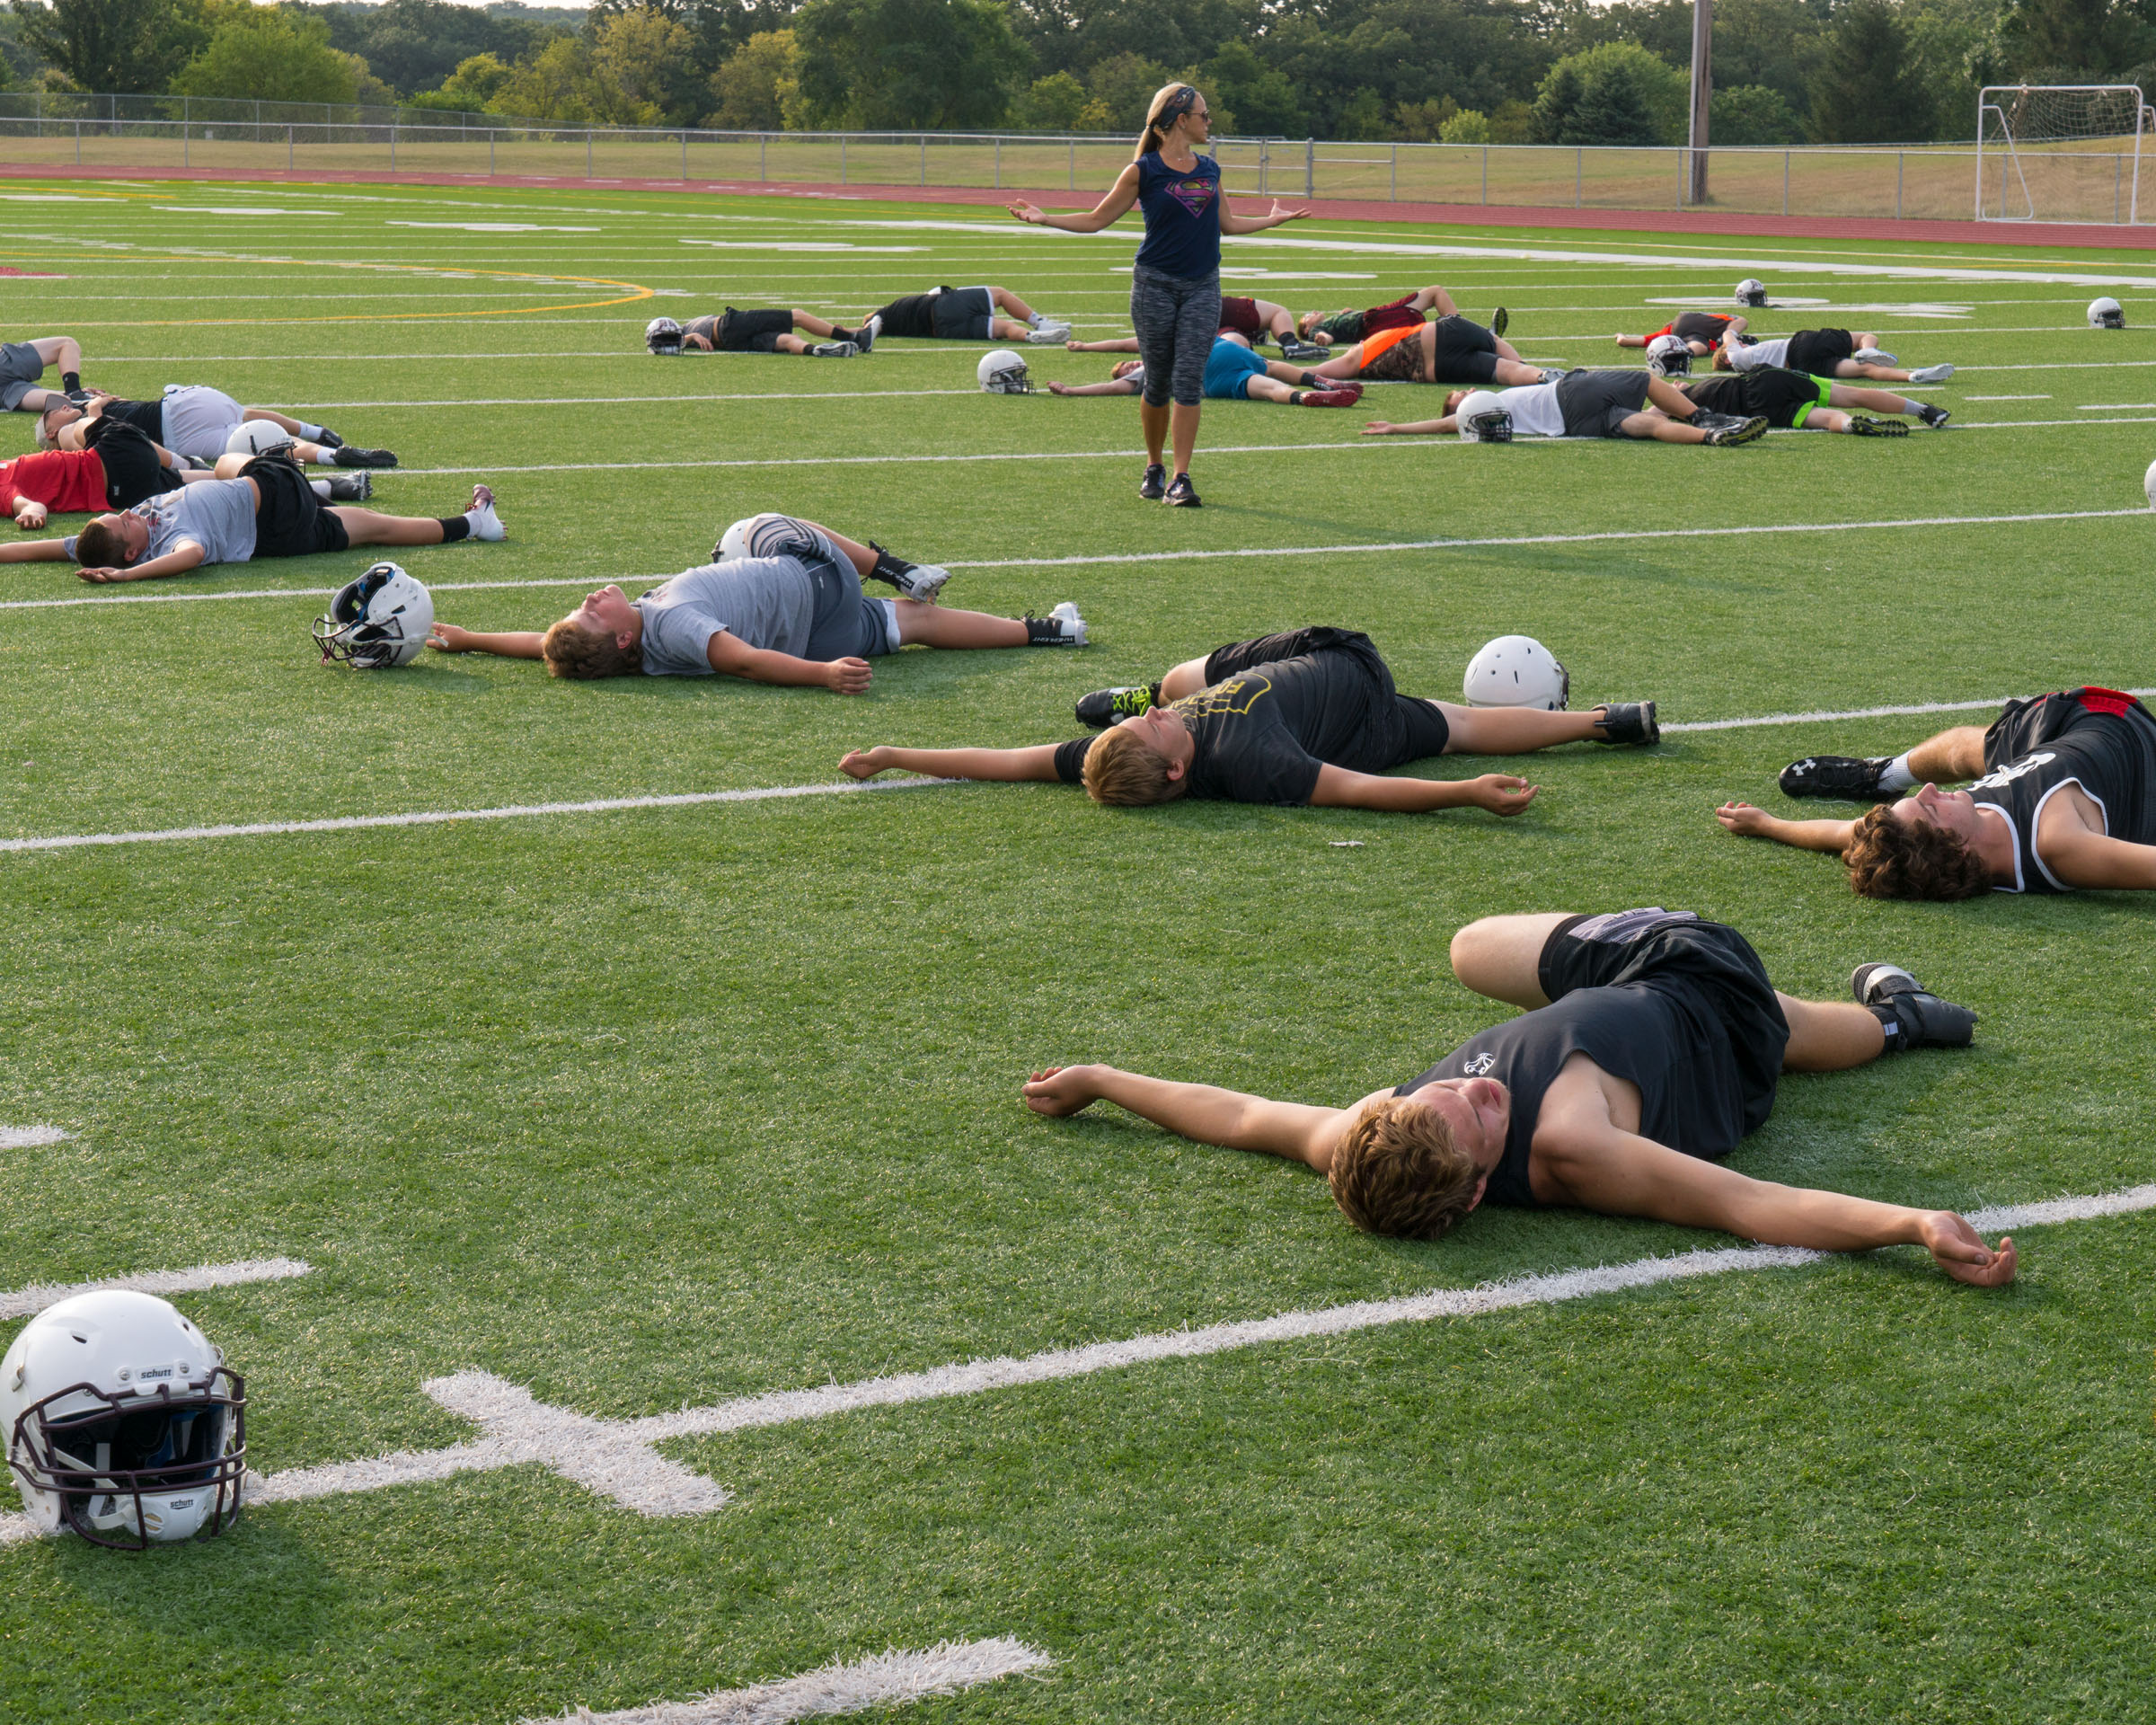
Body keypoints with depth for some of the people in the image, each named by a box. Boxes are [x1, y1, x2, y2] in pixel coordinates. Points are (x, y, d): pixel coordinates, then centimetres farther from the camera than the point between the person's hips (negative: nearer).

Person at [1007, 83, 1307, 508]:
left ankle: (1180, 478, -6)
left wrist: (1274, 218, 33)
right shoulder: (1144, 171, -4)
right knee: (1157, 384, 4)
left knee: (1189, 381, -6)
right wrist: (1044, 219, -8)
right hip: (1155, 285, -3)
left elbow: (1227, 223, 25)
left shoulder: (1209, 170, 10)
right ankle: (1154, 468, 23)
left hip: (1203, 286, 3)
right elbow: (1097, 219, 2)